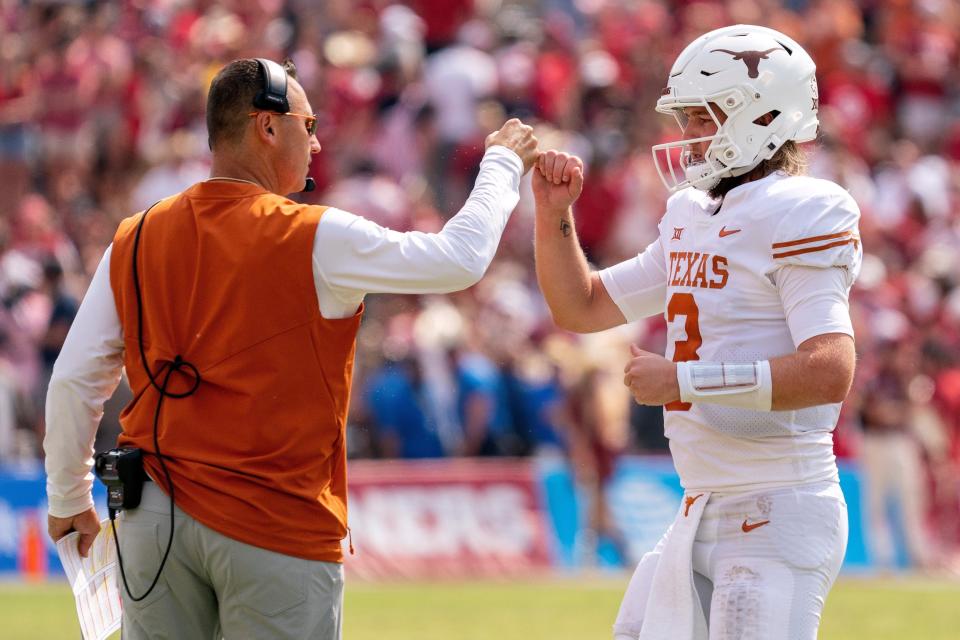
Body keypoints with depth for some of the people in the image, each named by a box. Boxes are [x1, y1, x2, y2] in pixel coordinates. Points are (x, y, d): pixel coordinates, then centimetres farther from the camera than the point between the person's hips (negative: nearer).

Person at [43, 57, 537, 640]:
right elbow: (462, 259, -4)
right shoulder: (316, 239, -9)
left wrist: (69, 499, 20)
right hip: (280, 527, -4)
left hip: (153, 522, 4)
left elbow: (74, 380, 6)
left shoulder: (135, 241, 4)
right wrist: (502, 164, 14)